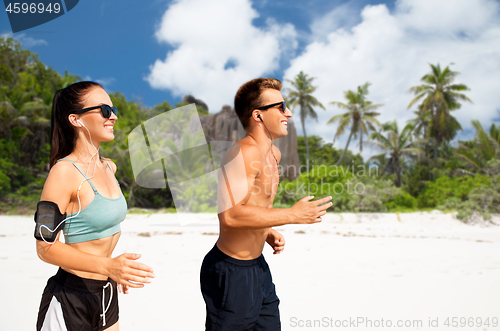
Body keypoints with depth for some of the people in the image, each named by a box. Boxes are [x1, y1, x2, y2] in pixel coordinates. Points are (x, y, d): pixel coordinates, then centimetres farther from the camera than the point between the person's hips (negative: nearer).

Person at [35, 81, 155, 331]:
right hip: (71, 300, -7)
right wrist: (109, 266, -29)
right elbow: (46, 247, -19)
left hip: (106, 296, 7)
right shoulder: (64, 172, -17)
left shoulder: (109, 167, 7)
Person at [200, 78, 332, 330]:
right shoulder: (244, 152, -21)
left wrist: (268, 233, 8)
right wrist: (292, 215, -26)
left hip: (258, 265, 9)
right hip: (231, 271, -9)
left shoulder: (273, 153, 10)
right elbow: (230, 214, -33)